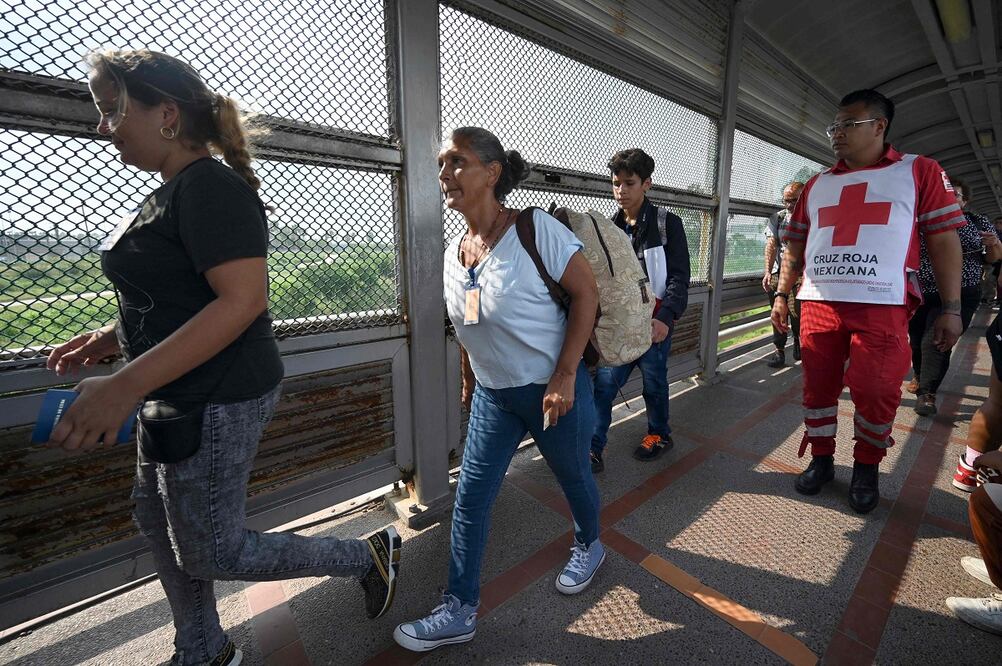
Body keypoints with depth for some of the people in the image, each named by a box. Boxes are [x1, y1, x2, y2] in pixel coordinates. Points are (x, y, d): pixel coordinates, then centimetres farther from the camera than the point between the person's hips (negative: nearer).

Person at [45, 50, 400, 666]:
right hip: (180, 392, 10)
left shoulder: (211, 188, -17)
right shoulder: (174, 193, 14)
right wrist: (117, 336, 8)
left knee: (213, 552, 4)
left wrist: (126, 385, -29)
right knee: (161, 525, 22)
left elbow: (243, 300, -28)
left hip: (219, 398, -10)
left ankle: (373, 554, 18)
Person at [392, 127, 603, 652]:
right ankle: (458, 611, 26)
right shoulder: (454, 250, 2)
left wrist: (563, 377, -20)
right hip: (493, 395, 6)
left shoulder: (536, 229, -17)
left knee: (573, 477, 19)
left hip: (552, 389, -5)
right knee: (470, 497, 6)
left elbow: (586, 294, -16)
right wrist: (468, 380, 19)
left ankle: (588, 546, 52)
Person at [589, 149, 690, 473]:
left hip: (654, 321, -3)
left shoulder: (666, 223, -3)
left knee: (654, 382, 11)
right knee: (604, 384, -1)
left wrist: (666, 317, -21)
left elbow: (679, 276, -8)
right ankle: (593, 450, 7)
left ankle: (660, 434, 36)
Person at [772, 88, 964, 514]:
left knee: (875, 391, -2)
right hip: (818, 304, 3)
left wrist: (951, 308, -3)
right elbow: (795, 245, 17)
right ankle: (821, 459, 22)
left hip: (882, 307, -3)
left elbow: (943, 241, 3)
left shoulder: (919, 171, 9)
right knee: (818, 386, 5)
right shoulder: (817, 185, 17)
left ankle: (866, 467, 21)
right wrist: (782, 294, 11)